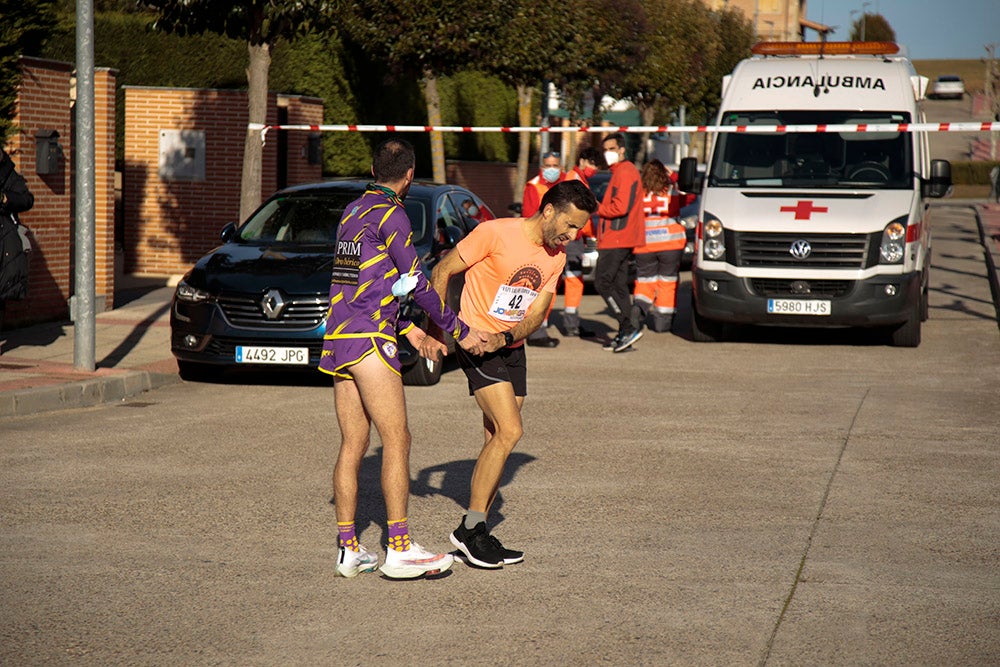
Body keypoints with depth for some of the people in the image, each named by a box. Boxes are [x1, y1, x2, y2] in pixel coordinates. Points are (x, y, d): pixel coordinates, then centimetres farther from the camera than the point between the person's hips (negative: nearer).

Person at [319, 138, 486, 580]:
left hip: (338, 340, 9)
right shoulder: (390, 215, -8)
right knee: (397, 440, -7)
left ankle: (348, 549, 8)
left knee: (352, 445, 8)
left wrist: (407, 328, 26)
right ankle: (399, 548, -10)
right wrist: (459, 331, 2)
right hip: (368, 341, -9)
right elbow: (416, 284, -7)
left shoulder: (352, 211, 18)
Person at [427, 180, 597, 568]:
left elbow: (535, 315, 2)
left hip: (511, 349, 7)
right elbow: (442, 272, -9)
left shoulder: (555, 258, 6)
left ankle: (474, 534, 14)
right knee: (509, 432, -17)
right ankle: (471, 527, -9)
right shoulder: (495, 234, -15)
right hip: (475, 343, -7)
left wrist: (504, 338, -18)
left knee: (498, 440, 6)